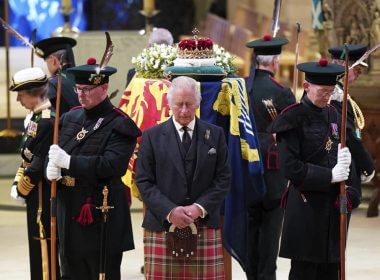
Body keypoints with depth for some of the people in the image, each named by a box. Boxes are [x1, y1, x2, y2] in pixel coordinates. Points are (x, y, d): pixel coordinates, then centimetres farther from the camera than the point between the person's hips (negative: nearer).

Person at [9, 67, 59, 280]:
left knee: (43, 250, -3)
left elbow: (39, 165, -21)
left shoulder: (47, 122, -20)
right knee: (38, 249, 16)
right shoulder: (38, 118, 11)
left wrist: (21, 190, -11)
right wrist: (17, 183, 8)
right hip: (37, 197, 10)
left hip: (43, 199, -10)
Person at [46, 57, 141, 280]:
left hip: (101, 218, -7)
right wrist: (52, 167, -10)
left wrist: (69, 161, -23)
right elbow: (57, 155, 15)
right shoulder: (70, 118, 12)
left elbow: (111, 165, -22)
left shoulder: (119, 125, -10)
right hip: (71, 214, 7)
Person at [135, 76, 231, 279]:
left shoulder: (215, 135, 9)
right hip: (162, 227, -1)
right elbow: (144, 181, 1)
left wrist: (200, 207, -10)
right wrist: (169, 211, -12)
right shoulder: (152, 136, 6)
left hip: (204, 226, 1)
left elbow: (223, 178, 5)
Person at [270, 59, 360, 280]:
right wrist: (329, 176, -16)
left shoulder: (333, 115, 11)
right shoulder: (293, 118, -8)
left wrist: (350, 191, 0)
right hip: (305, 205, -6)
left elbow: (344, 157, 15)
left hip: (332, 204, 6)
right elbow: (290, 167, -14)